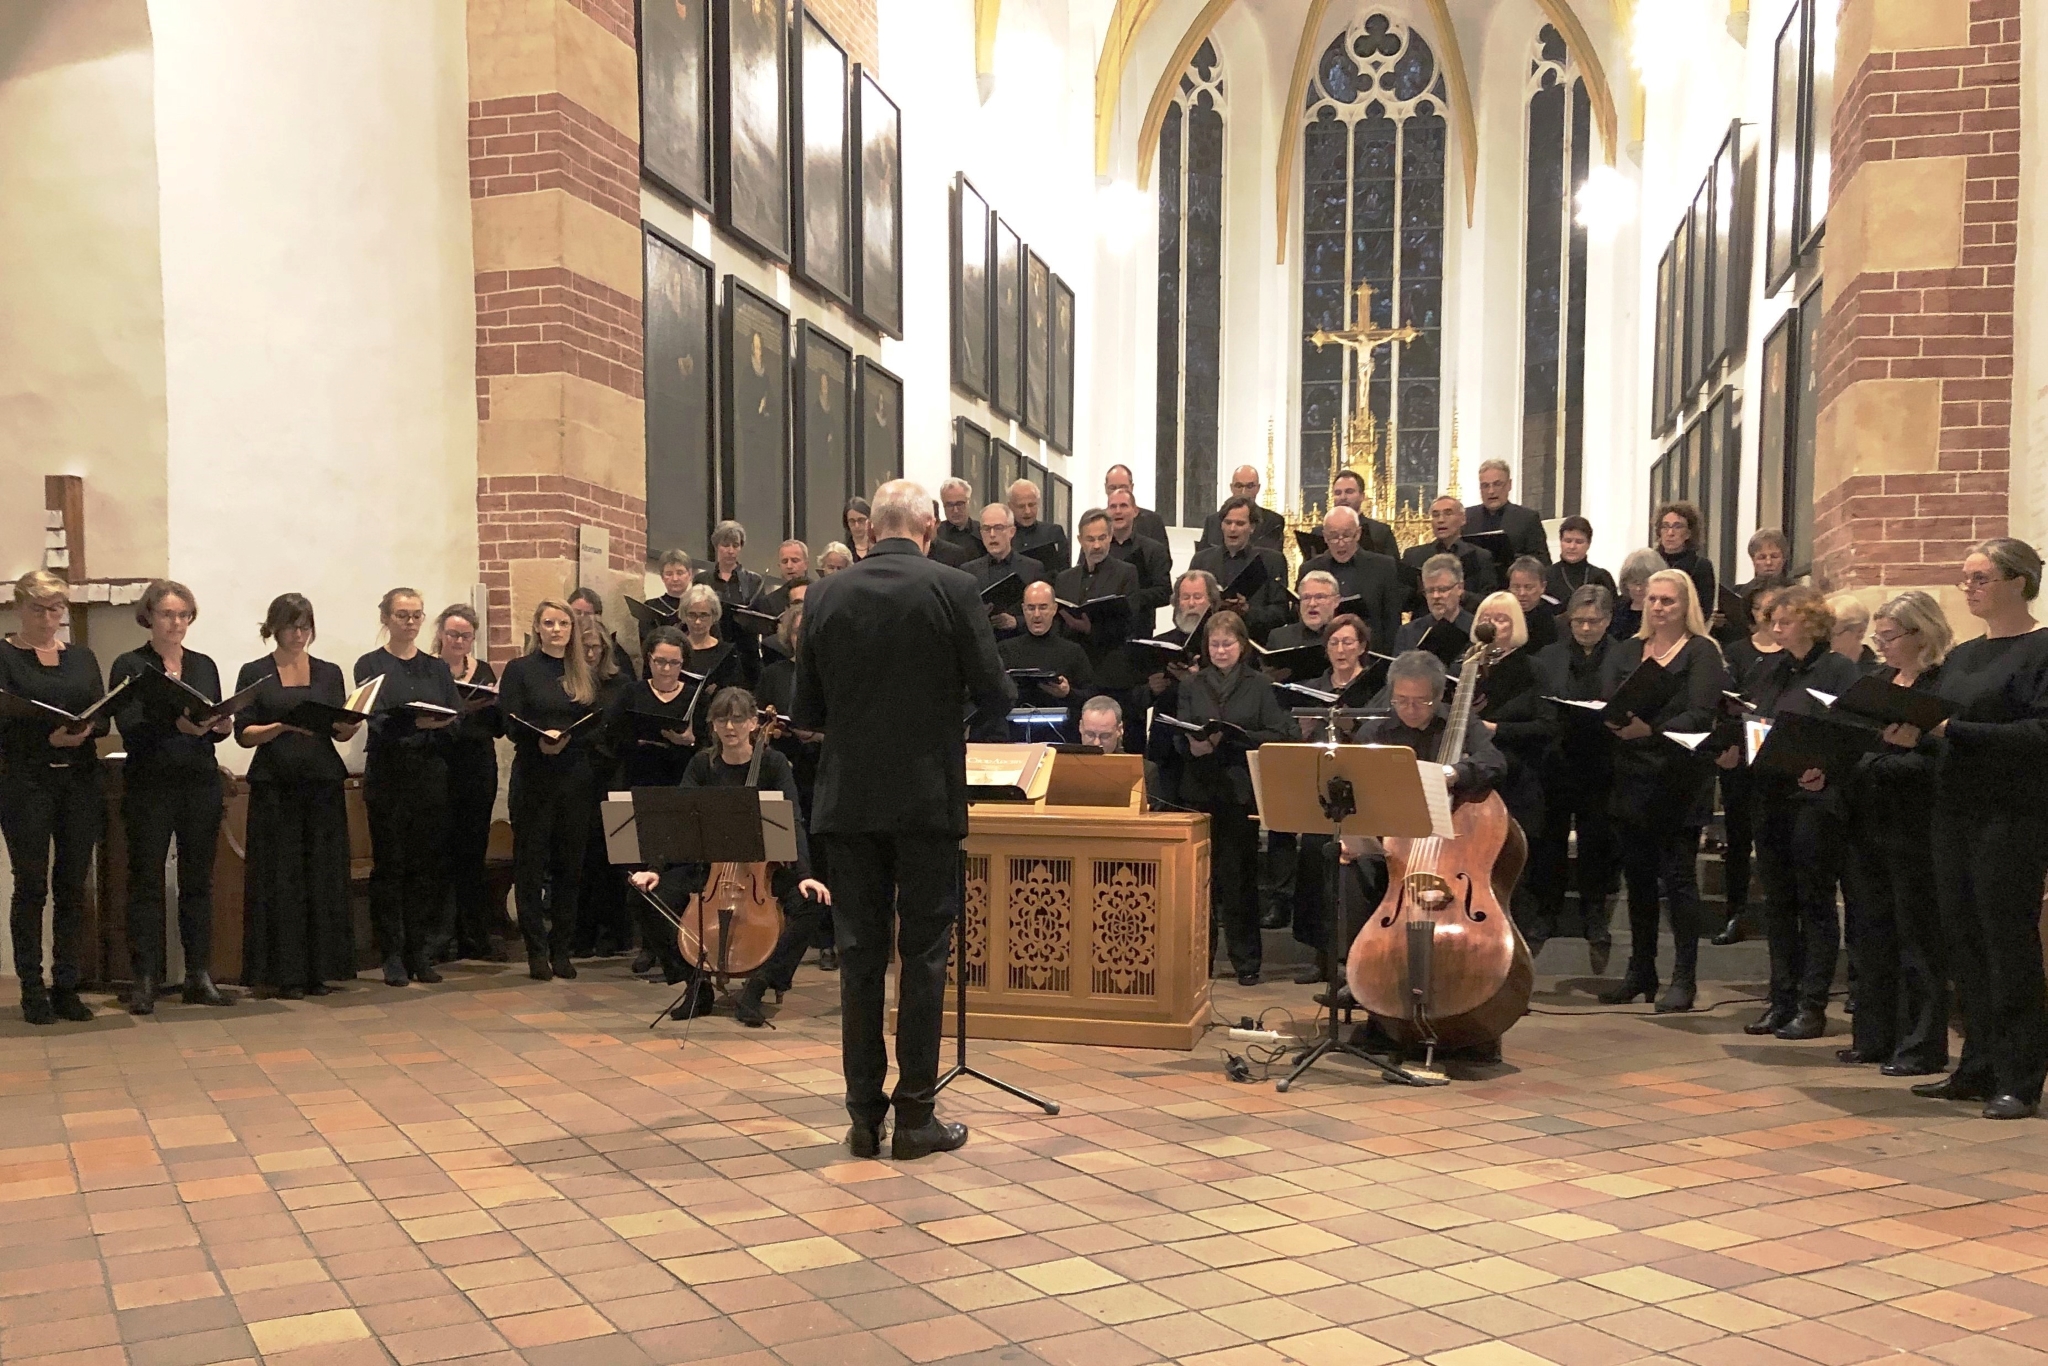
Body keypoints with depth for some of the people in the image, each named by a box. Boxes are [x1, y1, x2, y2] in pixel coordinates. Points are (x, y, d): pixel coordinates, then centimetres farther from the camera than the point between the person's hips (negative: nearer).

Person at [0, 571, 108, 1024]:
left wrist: (86, 728, -15)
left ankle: (67, 987, 12)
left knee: (73, 885, 5)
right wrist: (49, 738, -26)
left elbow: (104, 718, 7)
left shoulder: (82, 657, 13)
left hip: (80, 782, 4)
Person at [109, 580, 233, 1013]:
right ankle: (145, 980, 5)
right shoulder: (130, 666, 0)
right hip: (149, 787, -3)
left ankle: (200, 976, 10)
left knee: (198, 880, 5)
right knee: (146, 881, 0)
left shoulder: (204, 666, 13)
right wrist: (175, 725, -28)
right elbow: (129, 729, -12)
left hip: (201, 786, 3)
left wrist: (223, 727, -8)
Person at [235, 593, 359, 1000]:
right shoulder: (254, 674, 3)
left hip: (323, 783, 3)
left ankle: (319, 969, 10)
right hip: (275, 784, -2)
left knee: (323, 875, 2)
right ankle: (283, 973, 4)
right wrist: (282, 727, -19)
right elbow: (243, 734, -2)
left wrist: (350, 725, -12)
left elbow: (343, 731, 11)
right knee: (280, 878, -2)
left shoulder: (329, 673, 11)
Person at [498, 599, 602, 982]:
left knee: (570, 865, 7)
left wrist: (567, 739, -10)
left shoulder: (584, 674, 13)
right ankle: (537, 951, 8)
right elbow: (510, 723, -7)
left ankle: (562, 949, 15)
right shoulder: (520, 670, 2)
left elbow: (595, 725, 9)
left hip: (577, 778, 3)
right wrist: (539, 739, -25)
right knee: (531, 866, 1)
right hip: (533, 778, -3)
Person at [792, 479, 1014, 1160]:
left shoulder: (825, 596, 1)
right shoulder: (951, 589, -8)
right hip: (927, 797, -3)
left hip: (848, 801, 3)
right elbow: (995, 695, -6)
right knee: (923, 953, 6)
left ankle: (865, 1115, 15)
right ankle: (915, 1116, 10)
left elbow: (807, 711, 6)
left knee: (860, 954, 9)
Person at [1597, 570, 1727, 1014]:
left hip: (1680, 781, -5)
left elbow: (1700, 715, -14)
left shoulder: (1702, 653, -1)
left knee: (1678, 876, -3)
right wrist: (1614, 723, -17)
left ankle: (1684, 977, 4)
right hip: (1631, 778, 5)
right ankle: (1640, 971, 19)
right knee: (1637, 875, 9)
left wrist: (1651, 730, -28)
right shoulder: (1624, 652, 15)